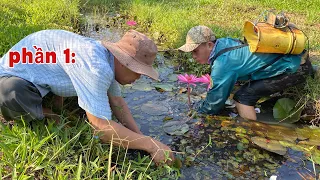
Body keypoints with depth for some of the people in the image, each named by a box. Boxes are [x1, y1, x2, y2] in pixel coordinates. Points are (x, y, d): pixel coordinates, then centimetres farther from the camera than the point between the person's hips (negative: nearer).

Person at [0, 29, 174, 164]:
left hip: (45, 69, 7)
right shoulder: (96, 67, -40)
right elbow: (101, 127, -39)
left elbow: (117, 101, -2)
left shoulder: (108, 57, -11)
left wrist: (141, 138, -10)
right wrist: (151, 144, -31)